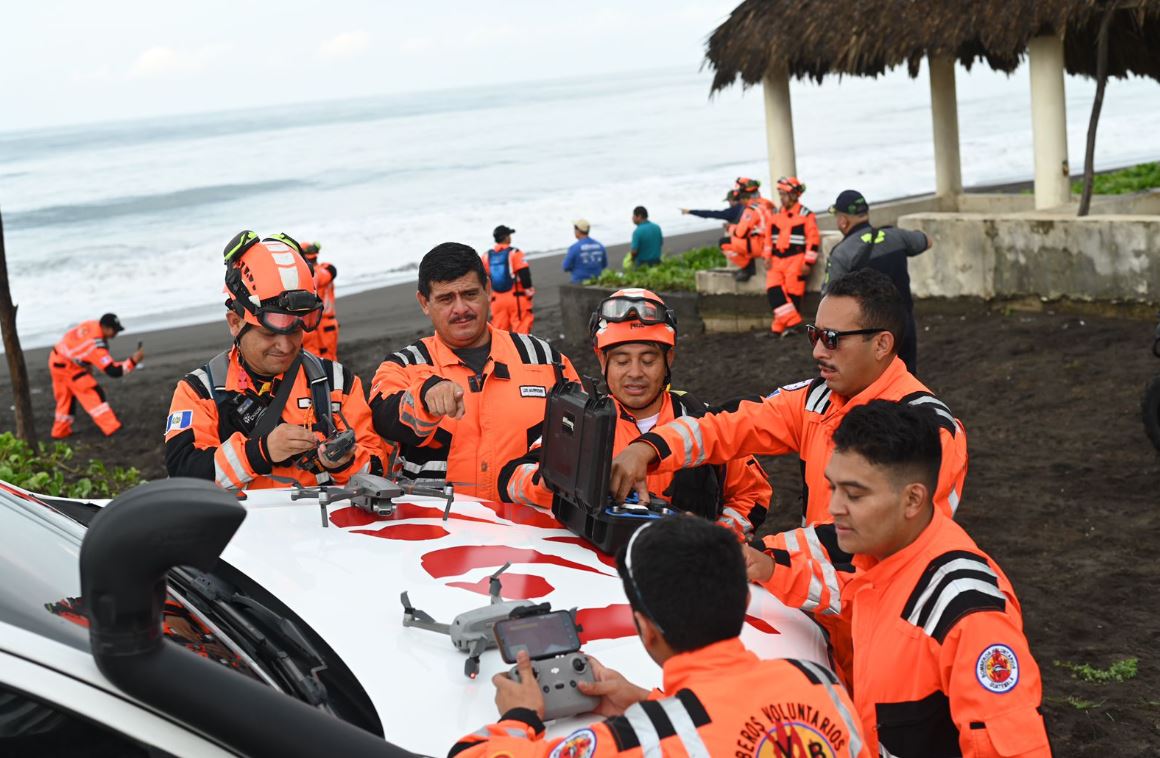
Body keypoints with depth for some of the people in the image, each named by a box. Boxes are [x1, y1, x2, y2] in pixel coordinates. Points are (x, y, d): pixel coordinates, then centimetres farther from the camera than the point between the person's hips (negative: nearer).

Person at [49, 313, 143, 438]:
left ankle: (60, 431, 30)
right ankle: (111, 428, -11)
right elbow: (113, 371, -30)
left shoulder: (94, 325, -8)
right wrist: (133, 360, -32)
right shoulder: (96, 346, -32)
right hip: (66, 366, -9)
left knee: (66, 397, 19)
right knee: (93, 393, -9)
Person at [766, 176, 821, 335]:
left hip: (796, 259, -5)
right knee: (773, 289, -11)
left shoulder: (806, 215, -2)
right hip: (777, 259, 6)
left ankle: (785, 325, -1)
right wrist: (768, 258, 8)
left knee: (792, 292, -10)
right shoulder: (776, 215, 15)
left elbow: (813, 239, -6)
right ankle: (791, 321, -10)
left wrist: (807, 263, -12)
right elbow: (769, 237, 19)